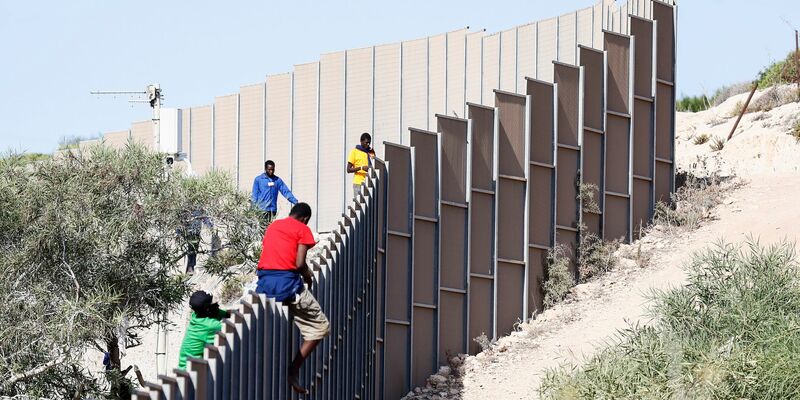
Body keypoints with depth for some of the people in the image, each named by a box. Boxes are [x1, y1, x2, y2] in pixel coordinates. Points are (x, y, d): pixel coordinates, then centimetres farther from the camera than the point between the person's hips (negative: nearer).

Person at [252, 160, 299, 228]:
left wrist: (295, 202, -8)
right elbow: (254, 195, 1)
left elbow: (286, 192, 4)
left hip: (272, 210, 3)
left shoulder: (278, 180, 9)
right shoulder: (258, 179, 2)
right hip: (261, 210, -3)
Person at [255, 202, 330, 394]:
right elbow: (300, 263, -7)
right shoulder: (302, 229, 3)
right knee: (320, 326, 7)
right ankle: (293, 371, -3)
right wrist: (309, 278, 14)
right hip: (287, 282, -6)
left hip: (264, 282, 6)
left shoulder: (272, 226, 21)